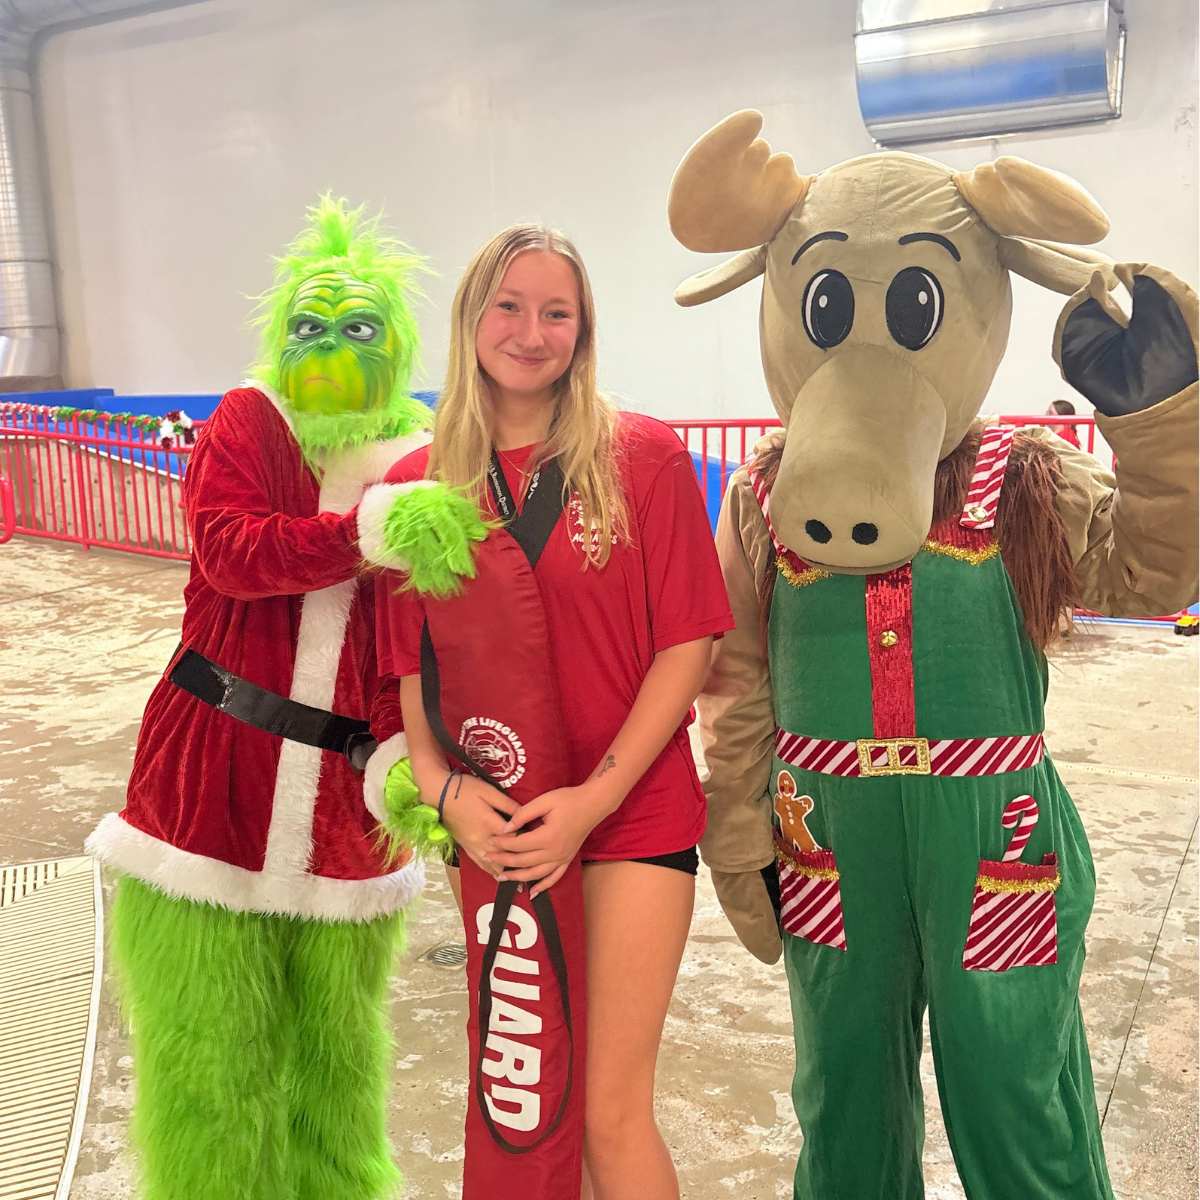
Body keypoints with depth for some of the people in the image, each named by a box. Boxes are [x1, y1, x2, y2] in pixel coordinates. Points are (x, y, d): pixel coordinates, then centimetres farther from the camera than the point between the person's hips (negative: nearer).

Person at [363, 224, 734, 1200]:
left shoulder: (644, 457, -6)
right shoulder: (419, 484, 3)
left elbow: (688, 645, -7)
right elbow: (412, 665, 7)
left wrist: (592, 799, -14)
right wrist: (444, 786, -10)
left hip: (632, 816, -3)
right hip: (494, 831, 4)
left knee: (611, 1116, -1)